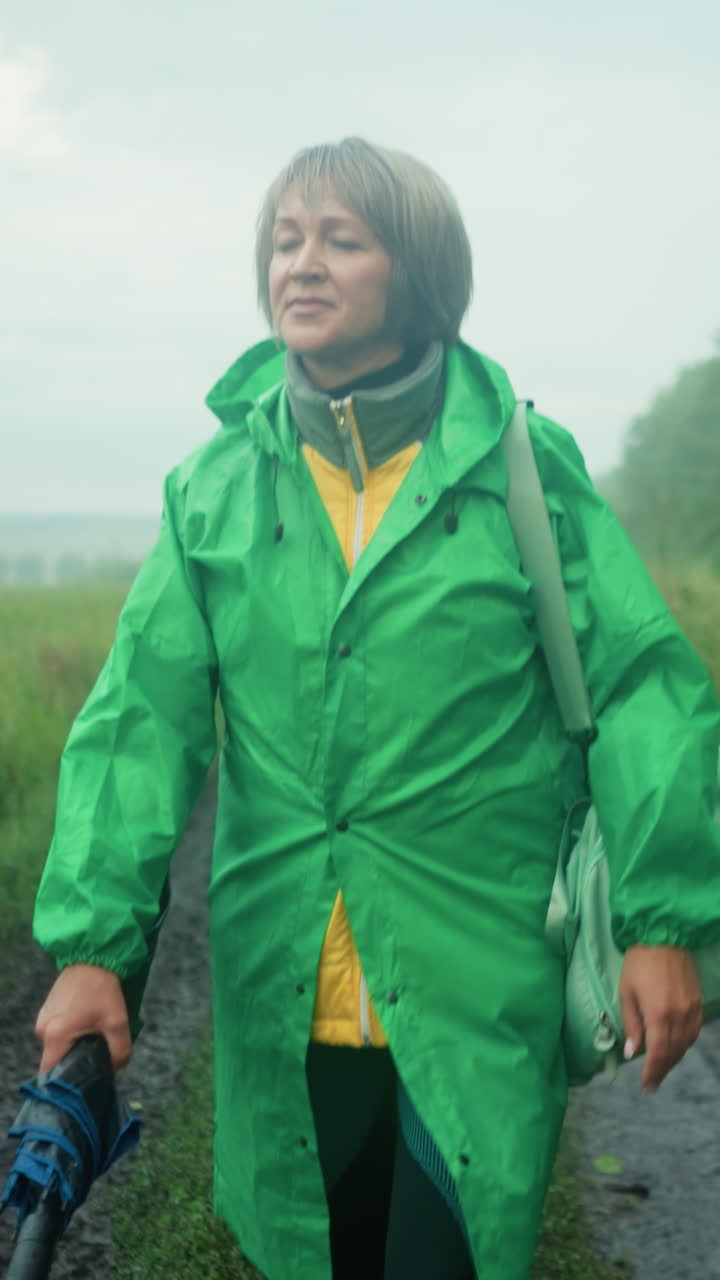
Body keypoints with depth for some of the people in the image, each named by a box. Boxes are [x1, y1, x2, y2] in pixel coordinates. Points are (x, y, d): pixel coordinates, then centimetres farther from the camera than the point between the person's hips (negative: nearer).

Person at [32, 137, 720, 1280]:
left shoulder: (529, 469, -3)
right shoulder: (215, 489, 3)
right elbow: (143, 718, -1)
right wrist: (93, 945, -9)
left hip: (478, 996, -2)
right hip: (283, 998, 3)